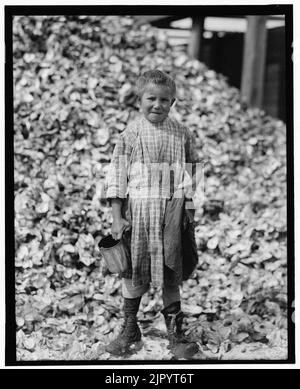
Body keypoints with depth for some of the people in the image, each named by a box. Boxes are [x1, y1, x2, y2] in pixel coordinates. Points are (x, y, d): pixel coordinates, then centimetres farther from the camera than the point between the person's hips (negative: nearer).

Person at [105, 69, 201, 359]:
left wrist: (190, 210, 7)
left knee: (171, 275, 6)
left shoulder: (181, 134, 4)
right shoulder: (131, 133, -2)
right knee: (133, 272, 8)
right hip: (138, 209, -1)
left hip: (173, 211, 1)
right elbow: (117, 175, -4)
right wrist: (117, 217, -8)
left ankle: (175, 332, 16)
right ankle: (130, 330, 23)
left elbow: (193, 172, 10)